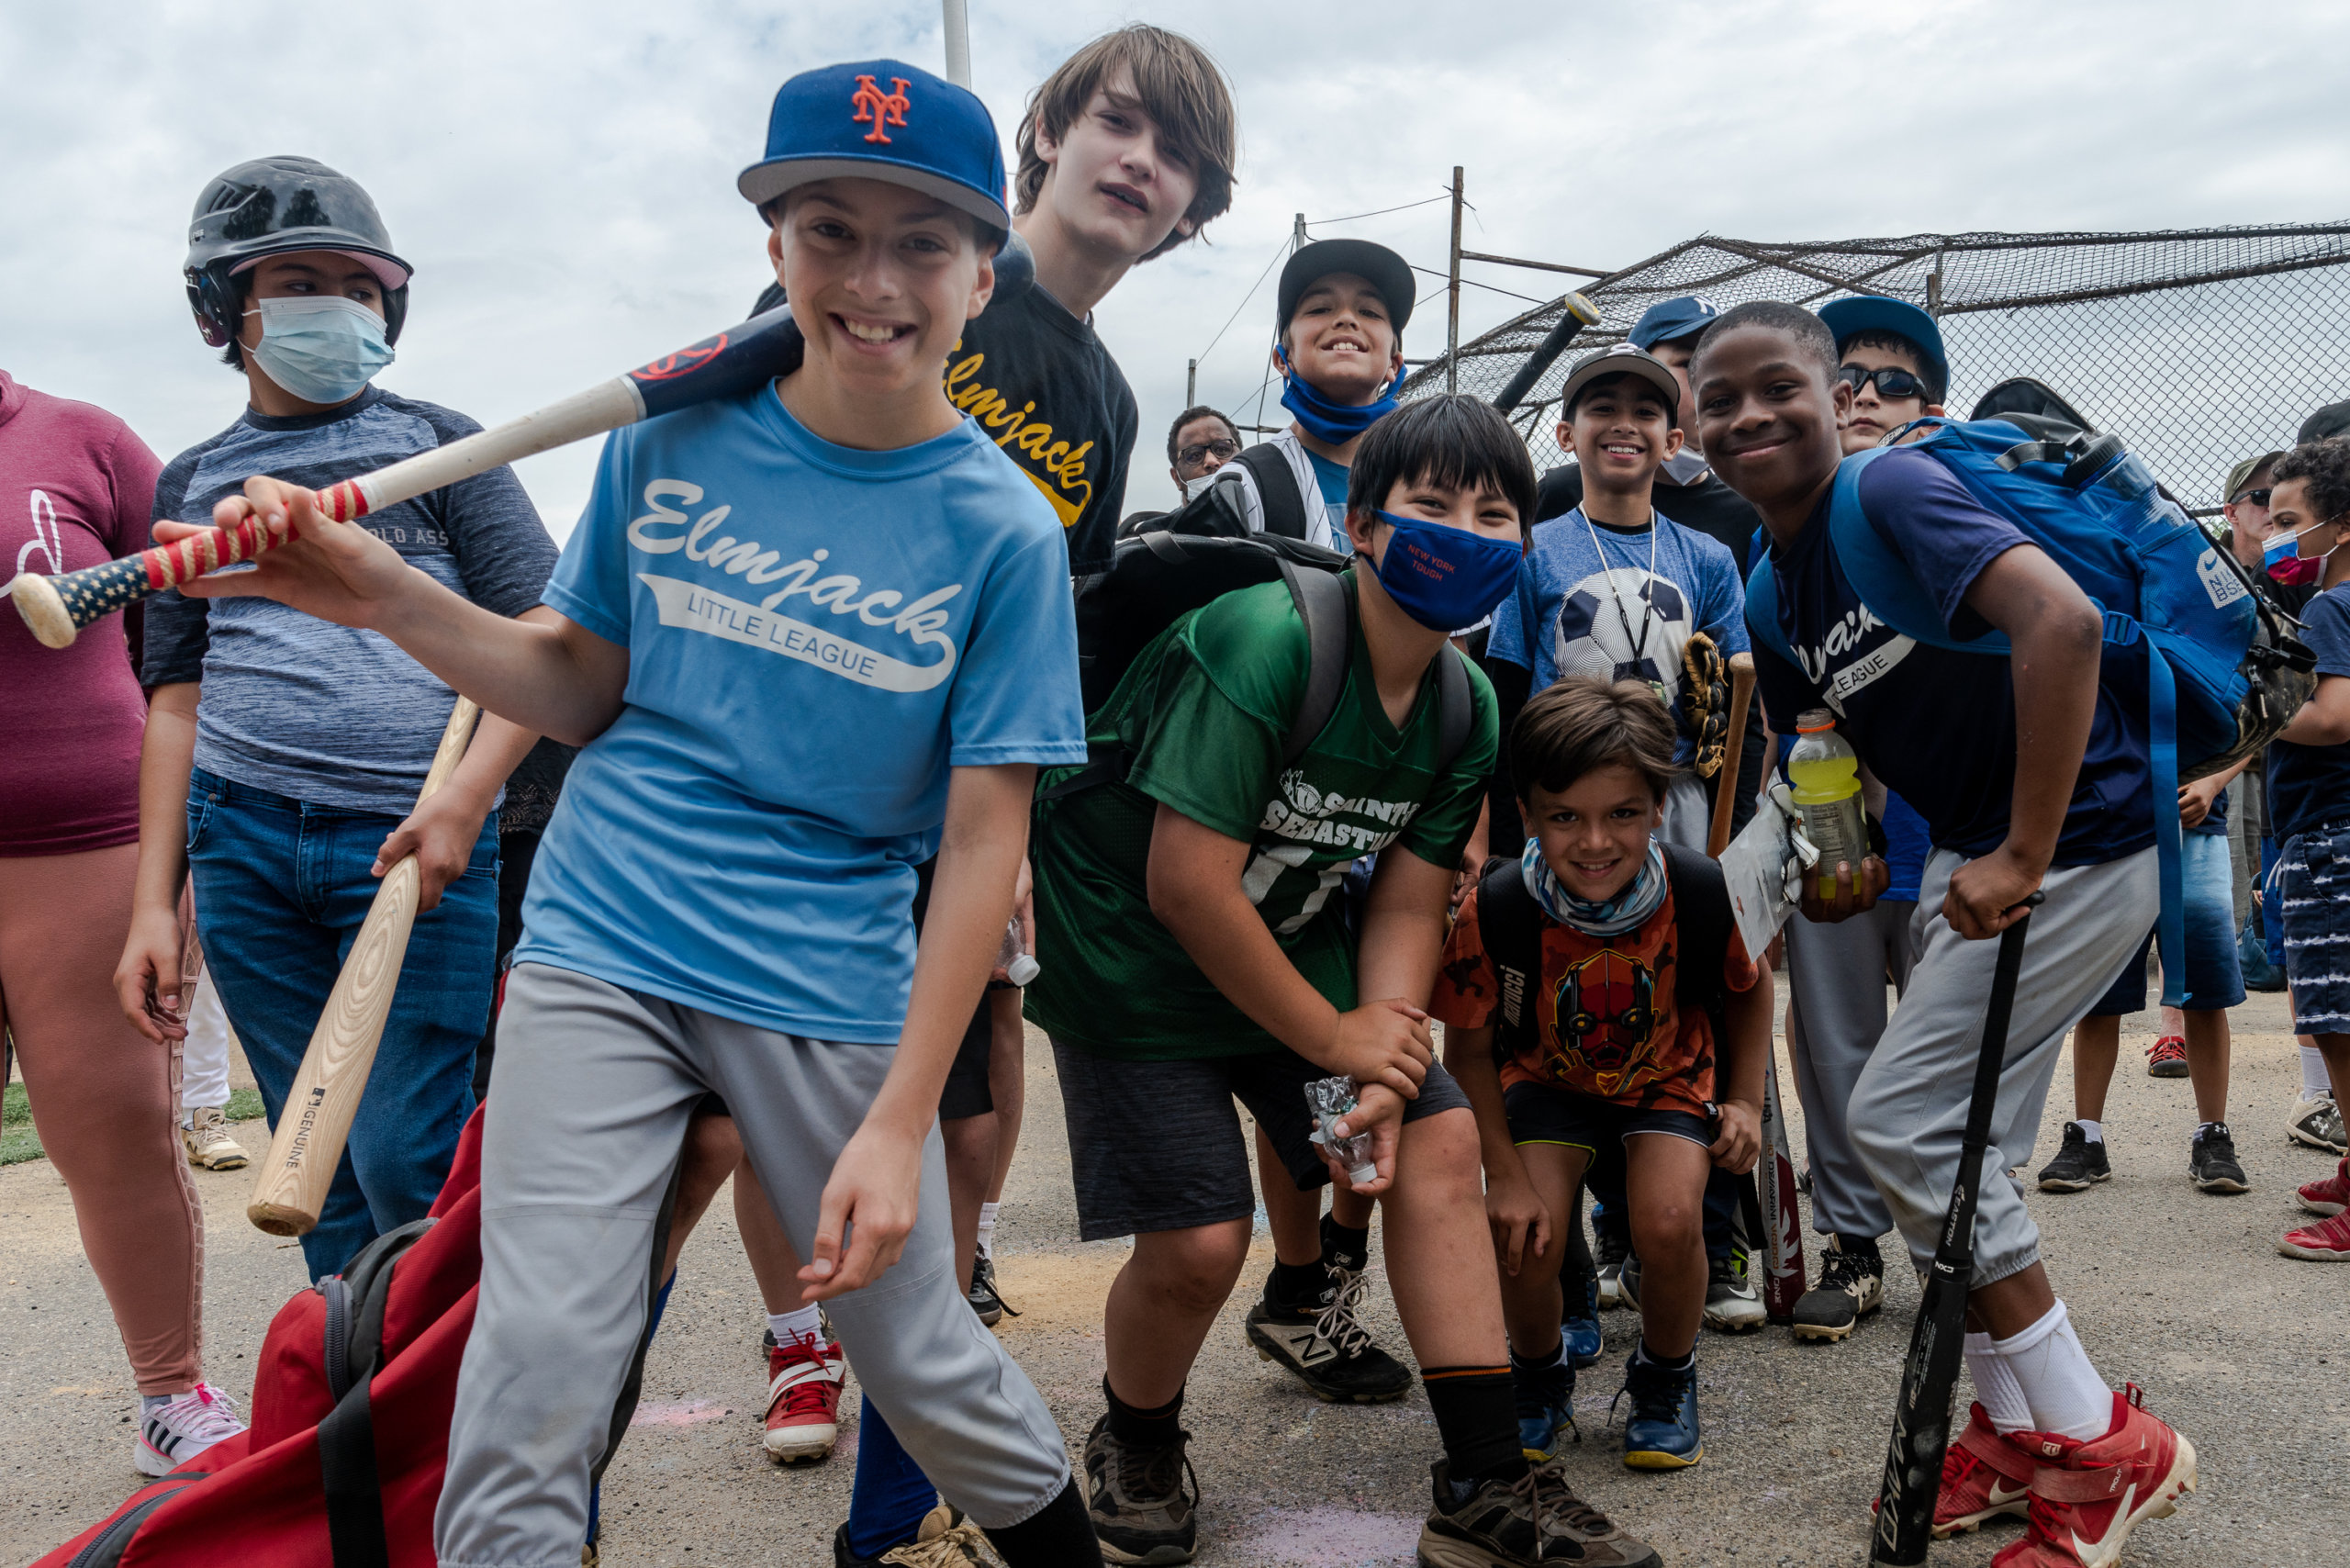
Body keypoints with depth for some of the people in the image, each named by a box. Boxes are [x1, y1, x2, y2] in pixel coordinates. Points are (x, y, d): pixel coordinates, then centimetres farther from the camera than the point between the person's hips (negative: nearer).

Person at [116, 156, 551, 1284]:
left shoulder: (436, 443, 8)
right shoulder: (194, 482, 17)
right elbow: (178, 699, 16)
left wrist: (465, 798, -15)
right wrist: (153, 903, 9)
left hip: (413, 840, -3)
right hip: (243, 843, 3)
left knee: (405, 1163, -7)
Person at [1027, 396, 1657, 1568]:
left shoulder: (1466, 710, -3)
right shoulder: (1263, 639, -26)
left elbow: (1405, 910, -1)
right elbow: (1184, 885, -28)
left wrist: (1385, 1076, -16)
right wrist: (1337, 1041, -19)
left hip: (1292, 951, 7)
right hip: (1127, 956, -6)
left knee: (1439, 1140, -5)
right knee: (1200, 1240, -11)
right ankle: (1136, 1448, 23)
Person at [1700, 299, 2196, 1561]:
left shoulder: (1892, 489, -17)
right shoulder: (1774, 597, 8)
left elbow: (2062, 620, -32)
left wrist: (2022, 856, -29)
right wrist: (1871, 867, 4)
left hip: (2080, 836, -9)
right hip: (1970, 855, 9)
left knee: (1900, 1118, -10)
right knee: (1961, 1144, 11)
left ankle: (2100, 1442, 4)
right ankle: (2013, 1438, 26)